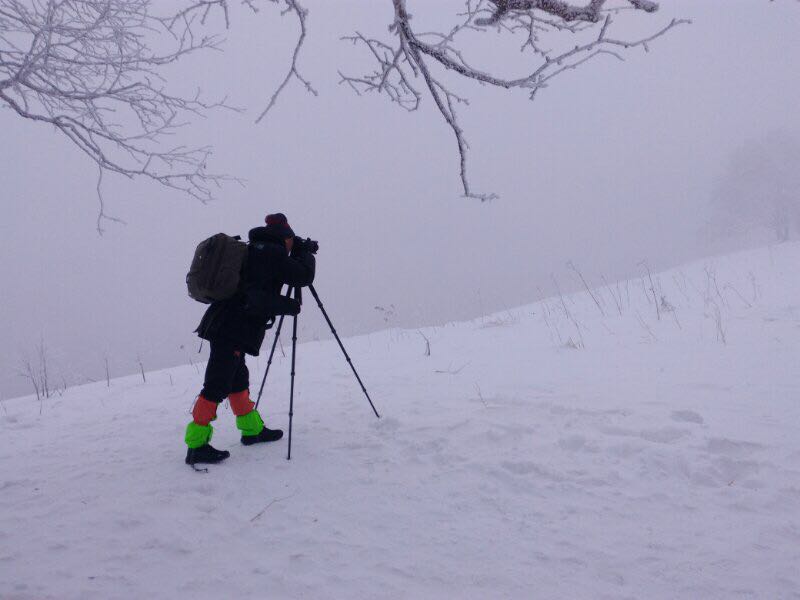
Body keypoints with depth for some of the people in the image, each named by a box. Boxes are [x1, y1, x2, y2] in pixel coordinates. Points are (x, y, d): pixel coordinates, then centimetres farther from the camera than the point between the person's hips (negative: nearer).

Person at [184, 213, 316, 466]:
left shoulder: (252, 250, 20)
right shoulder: (272, 252, -7)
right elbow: (304, 276, -3)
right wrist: (304, 251, 12)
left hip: (224, 325, 10)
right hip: (233, 331, -10)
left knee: (238, 379, 18)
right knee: (217, 385, -9)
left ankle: (252, 429, 32)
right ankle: (196, 445, -7)